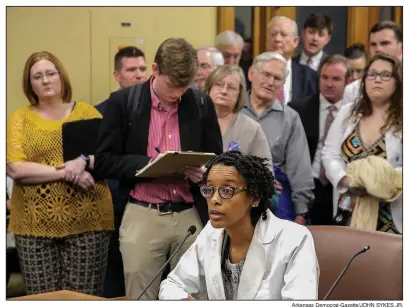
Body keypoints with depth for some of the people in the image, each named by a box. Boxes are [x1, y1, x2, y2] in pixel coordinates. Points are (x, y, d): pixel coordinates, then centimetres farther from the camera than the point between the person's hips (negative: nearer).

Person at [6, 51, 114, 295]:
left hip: (87, 222, 0)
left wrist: (84, 161, -19)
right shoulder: (20, 118, 6)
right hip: (35, 225, 0)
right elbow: (15, 169, -7)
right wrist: (66, 173, -15)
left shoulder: (86, 111, 9)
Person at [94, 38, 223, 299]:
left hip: (191, 216, 2)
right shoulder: (123, 102, -1)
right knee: (141, 297, 2)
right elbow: (104, 162, -1)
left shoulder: (202, 104, 6)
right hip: (142, 217, -2)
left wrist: (203, 172, -10)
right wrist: (149, 164, -16)